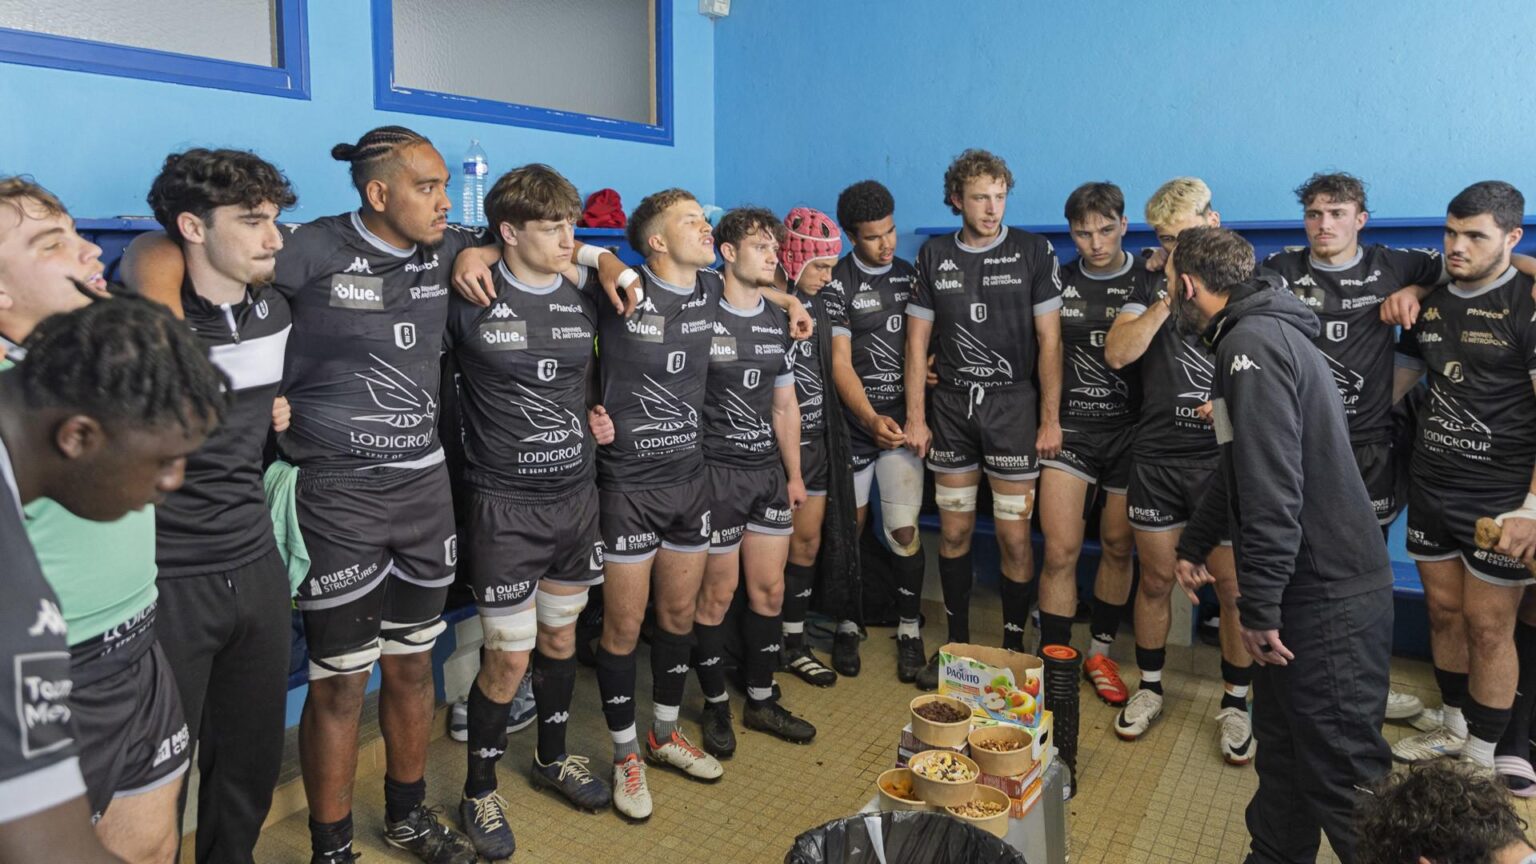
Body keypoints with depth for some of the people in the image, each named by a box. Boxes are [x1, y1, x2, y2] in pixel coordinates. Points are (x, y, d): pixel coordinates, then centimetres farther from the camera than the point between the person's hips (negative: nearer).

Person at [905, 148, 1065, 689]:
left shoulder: (1033, 251, -1)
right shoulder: (935, 256, 6)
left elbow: (1049, 340, -2)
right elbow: (917, 340, 6)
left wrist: (1050, 418, -7)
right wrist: (915, 417, 1)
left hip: (1012, 403, -2)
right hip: (951, 406, 2)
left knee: (1014, 536, 0)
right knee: (954, 531, 8)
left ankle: (1014, 648, 16)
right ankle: (956, 642, 23)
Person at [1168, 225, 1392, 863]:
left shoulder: (1252, 344, -18)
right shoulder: (1266, 333, 16)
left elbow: (1272, 488, -25)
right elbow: (1243, 469, 26)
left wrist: (1260, 605, -21)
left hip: (1325, 597, -10)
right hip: (1314, 586, 10)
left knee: (1341, 770, -1)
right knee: (1284, 745, 20)